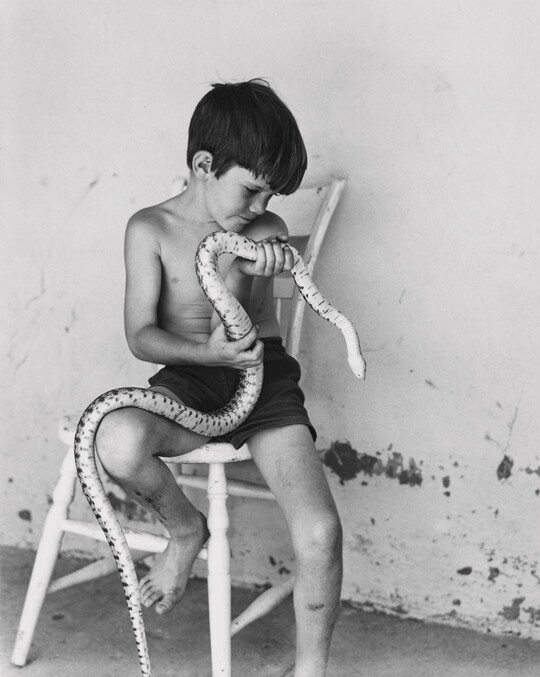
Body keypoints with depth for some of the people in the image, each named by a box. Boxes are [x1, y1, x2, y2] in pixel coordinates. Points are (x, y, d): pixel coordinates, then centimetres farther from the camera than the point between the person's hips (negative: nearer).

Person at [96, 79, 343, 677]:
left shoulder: (266, 231, 6)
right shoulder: (151, 229, -1)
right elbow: (140, 336, -6)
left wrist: (246, 272, -30)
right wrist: (207, 353, -25)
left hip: (265, 379, 1)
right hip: (189, 381, -1)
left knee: (320, 533, -20)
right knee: (118, 441, -37)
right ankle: (185, 530, -4)